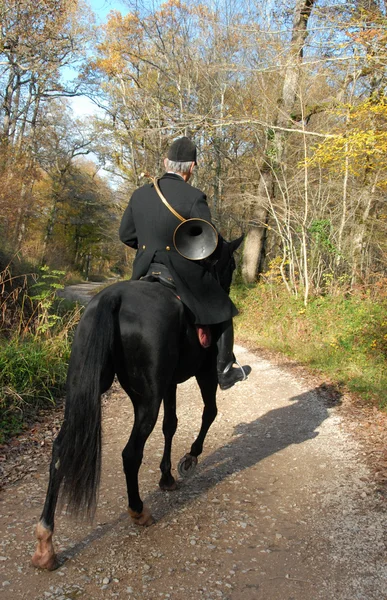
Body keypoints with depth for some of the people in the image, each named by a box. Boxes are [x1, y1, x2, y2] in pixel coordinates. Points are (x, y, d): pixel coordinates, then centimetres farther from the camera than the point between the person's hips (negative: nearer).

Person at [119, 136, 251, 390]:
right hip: (186, 276, -4)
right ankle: (224, 373, 24)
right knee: (223, 312, 17)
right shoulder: (194, 197, -14)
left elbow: (126, 235, 10)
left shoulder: (140, 194, 4)